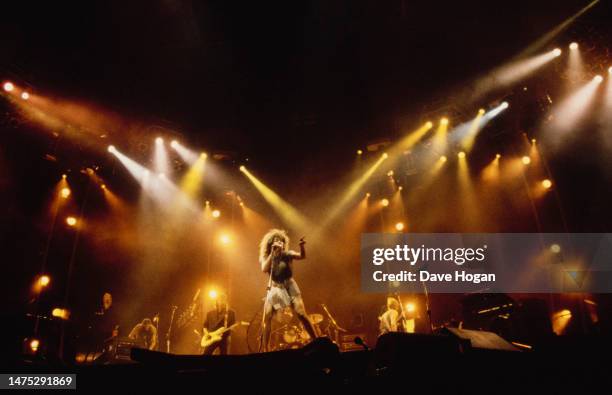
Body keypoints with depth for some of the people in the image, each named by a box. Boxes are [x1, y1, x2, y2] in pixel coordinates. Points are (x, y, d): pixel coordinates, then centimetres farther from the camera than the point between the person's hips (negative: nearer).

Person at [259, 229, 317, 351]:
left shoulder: (287, 254, 1)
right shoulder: (266, 257, 4)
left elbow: (302, 256, -15)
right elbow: (264, 269, -15)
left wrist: (302, 246, -35)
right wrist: (272, 253, -16)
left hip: (289, 286, -2)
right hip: (274, 289, 2)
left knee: (301, 314, -16)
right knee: (266, 319, -5)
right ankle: (264, 350, 5)